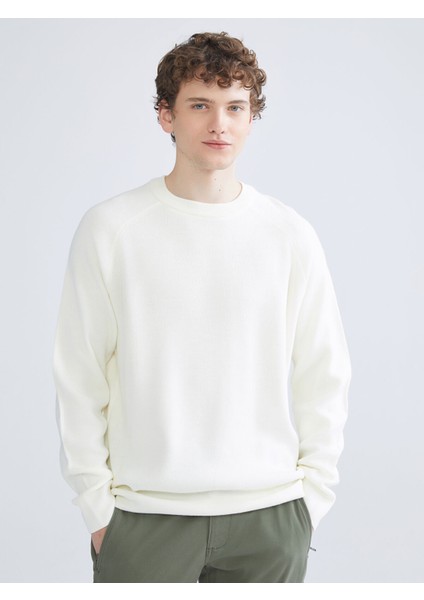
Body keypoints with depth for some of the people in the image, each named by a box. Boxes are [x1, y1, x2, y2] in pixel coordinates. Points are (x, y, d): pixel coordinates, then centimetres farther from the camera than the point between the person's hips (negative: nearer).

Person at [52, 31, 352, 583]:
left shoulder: (291, 236, 3)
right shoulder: (109, 229, -2)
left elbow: (324, 380, 6)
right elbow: (79, 379, 0)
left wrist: (311, 495, 2)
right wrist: (97, 506, -2)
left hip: (270, 518, 2)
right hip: (144, 517, -1)